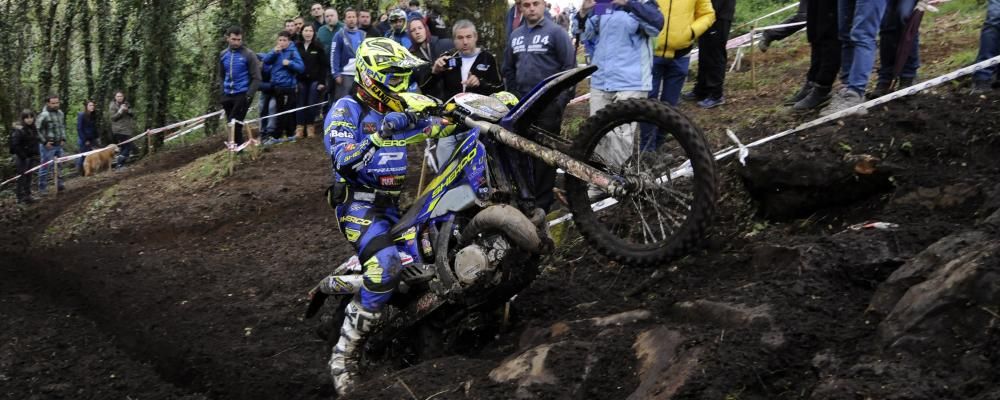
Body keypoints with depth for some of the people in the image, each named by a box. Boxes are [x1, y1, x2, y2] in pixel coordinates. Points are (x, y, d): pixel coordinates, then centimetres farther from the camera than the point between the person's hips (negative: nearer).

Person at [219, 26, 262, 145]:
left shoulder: (248, 55, -8)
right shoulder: (223, 55, 8)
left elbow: (256, 78, -8)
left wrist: (249, 95, -16)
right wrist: (223, 93, 13)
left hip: (243, 95, -5)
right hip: (227, 95, 5)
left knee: (235, 123, -14)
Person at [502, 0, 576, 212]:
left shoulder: (556, 32, -5)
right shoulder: (515, 35, 13)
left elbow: (570, 67, -8)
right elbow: (508, 69, 21)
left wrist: (562, 100, -12)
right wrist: (514, 96, 12)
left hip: (548, 105, -5)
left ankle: (542, 204, 4)